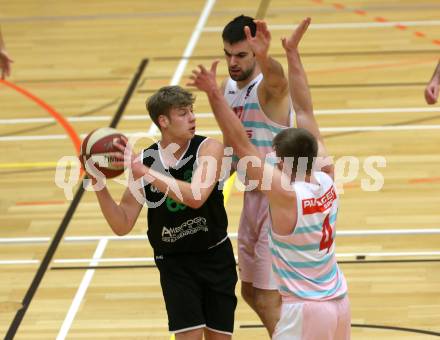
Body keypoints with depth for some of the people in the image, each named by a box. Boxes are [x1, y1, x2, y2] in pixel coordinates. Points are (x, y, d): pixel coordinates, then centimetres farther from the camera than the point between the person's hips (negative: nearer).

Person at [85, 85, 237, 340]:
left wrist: (145, 171, -35)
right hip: (174, 262, 0)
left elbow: (196, 197, -33)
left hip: (215, 256, 0)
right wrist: (99, 185, -20)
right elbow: (122, 226, -6)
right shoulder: (143, 161, -8)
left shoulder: (208, 149, -14)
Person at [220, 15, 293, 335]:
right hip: (251, 197, 9)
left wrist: (264, 57, -69)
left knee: (268, 300, -7)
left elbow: (277, 78, -47)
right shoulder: (227, 87, 5)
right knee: (251, 292, 19)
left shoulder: (268, 88, -20)